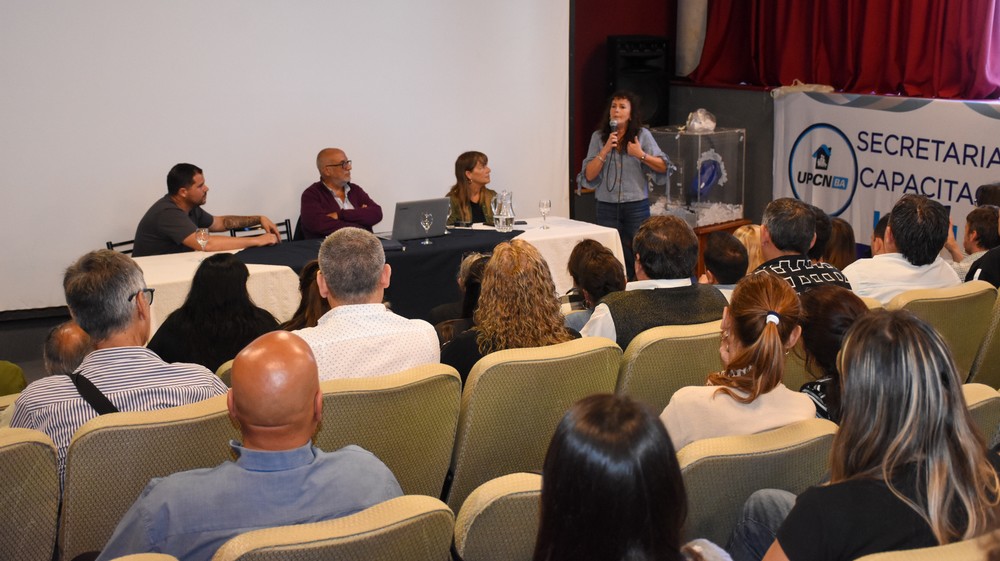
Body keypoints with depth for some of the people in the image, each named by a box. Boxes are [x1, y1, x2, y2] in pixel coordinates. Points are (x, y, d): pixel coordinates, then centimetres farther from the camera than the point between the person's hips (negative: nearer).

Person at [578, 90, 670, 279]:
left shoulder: (642, 135, 0)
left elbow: (663, 166, 1)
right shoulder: (598, 137, 4)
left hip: (636, 206, -1)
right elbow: (588, 175, -1)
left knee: (638, 256, 1)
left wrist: (641, 155, -14)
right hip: (607, 206, 1)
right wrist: (605, 151, -12)